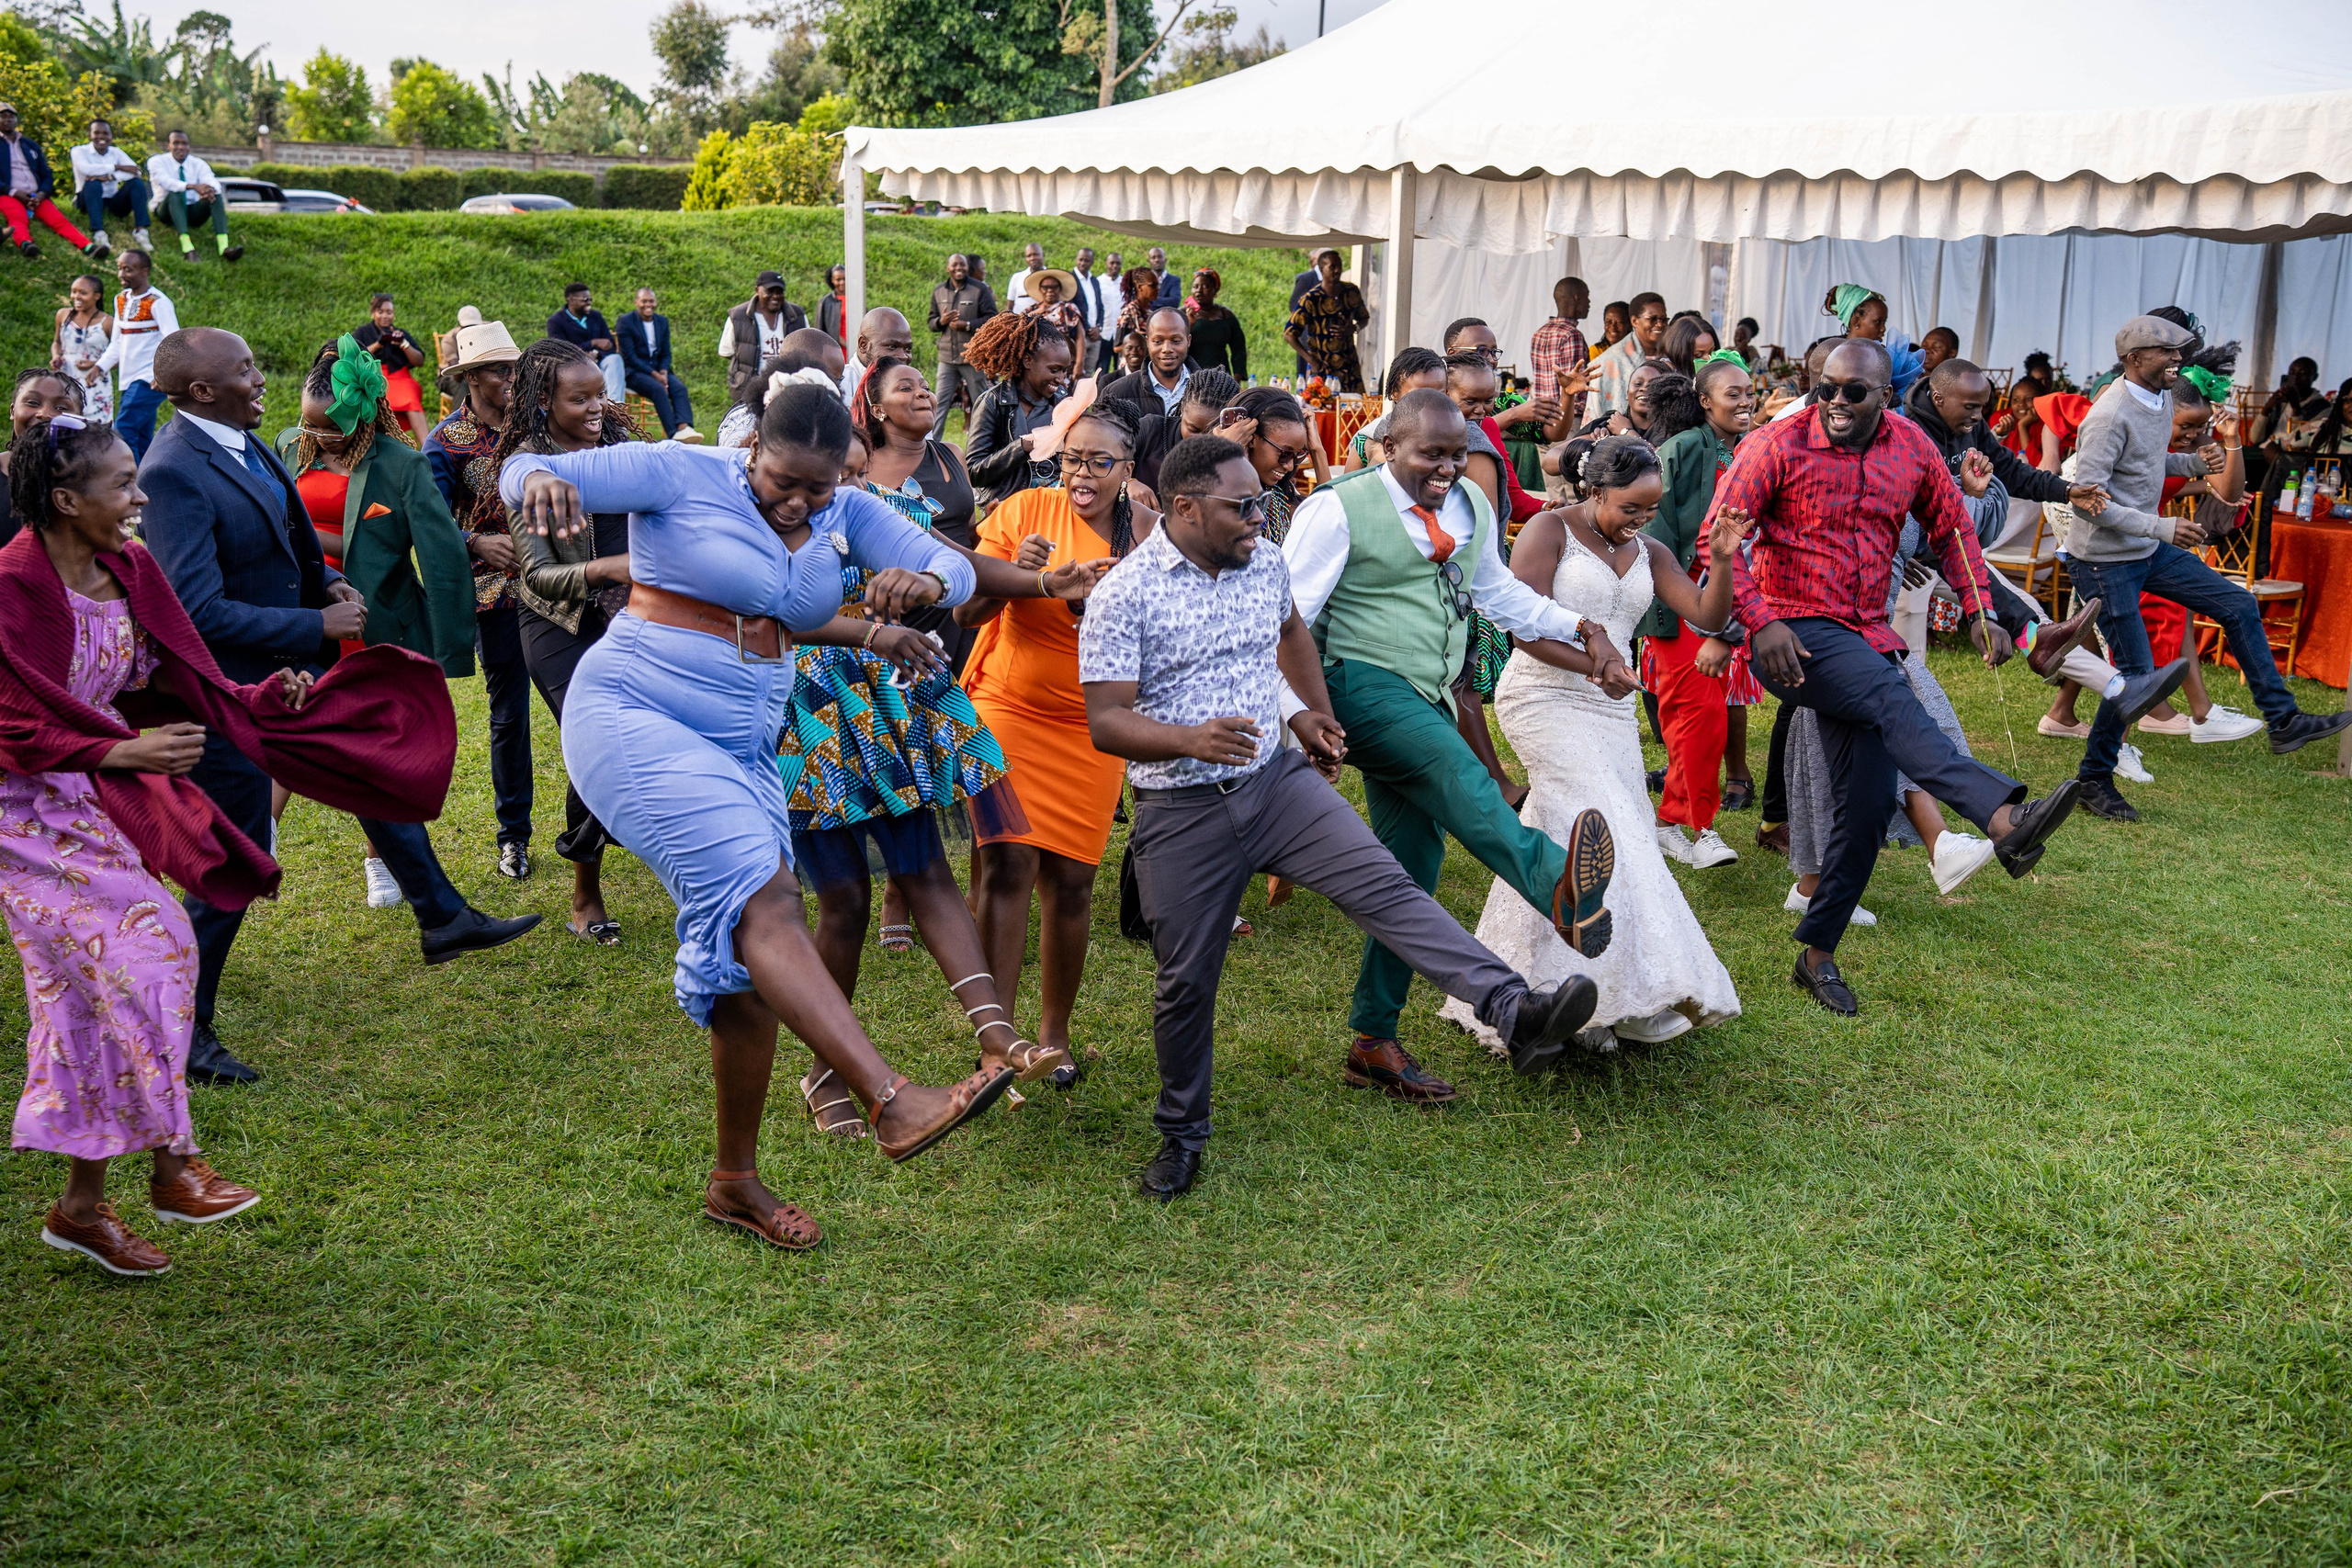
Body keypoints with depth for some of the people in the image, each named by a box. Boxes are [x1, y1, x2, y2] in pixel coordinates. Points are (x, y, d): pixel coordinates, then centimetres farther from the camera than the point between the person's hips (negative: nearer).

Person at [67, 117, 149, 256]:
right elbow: (86, 169, -23)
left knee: (137, 183, -16)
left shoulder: (116, 152, 10)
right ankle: (98, 234, -45)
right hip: (89, 201, -3)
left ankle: (140, 230, -31)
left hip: (113, 203, 3)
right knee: (93, 183, -33)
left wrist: (109, 176, -26)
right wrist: (117, 167, -19)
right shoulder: (79, 151, 0)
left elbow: (135, 170, -10)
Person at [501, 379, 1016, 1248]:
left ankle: (735, 1181, 21)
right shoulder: (680, 475, -7)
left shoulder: (847, 516, 7)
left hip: (741, 749, 7)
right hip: (632, 716, -7)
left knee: (747, 964, 6)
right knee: (760, 892, -26)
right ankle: (894, 1103, -35)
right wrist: (540, 481, -39)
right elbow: (527, 469, -14)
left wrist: (924, 581, -26)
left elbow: (957, 570, -1)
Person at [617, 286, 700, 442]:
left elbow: (666, 353, 13)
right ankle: (673, 434, -42)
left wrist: (663, 373, -9)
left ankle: (684, 427, -47)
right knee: (658, 389, -34)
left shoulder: (663, 321, 13)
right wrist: (654, 375, -19)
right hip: (634, 372, -5)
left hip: (658, 370, 5)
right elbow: (629, 356, -10)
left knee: (680, 387, -26)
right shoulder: (626, 322, -3)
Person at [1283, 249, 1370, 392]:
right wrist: (1311, 360, -16)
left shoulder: (1352, 292, 4)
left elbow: (1364, 317, 22)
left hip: (1350, 366, 4)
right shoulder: (1310, 299, -11)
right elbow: (1289, 334, -10)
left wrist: (1354, 329, -3)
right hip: (1322, 368, -4)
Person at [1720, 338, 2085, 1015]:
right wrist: (1760, 622, -21)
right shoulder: (1779, 445, -8)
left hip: (1867, 639, 6)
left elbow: (1951, 528, 18)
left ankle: (1817, 952, 12)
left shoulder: (1913, 449, 6)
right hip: (1791, 635, -5)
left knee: (1868, 800, 0)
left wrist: (1978, 610, 5)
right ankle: (2003, 818, -50)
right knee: (1893, 696, -34)